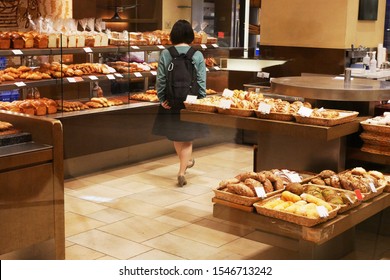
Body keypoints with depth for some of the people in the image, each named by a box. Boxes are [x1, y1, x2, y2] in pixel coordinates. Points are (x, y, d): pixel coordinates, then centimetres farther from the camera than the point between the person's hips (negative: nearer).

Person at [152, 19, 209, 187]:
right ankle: (182, 172, 1)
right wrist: (201, 101, 0)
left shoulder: (165, 54, -5)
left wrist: (161, 99, 1)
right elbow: (201, 82, -7)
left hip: (171, 102, 2)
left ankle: (186, 161, 41)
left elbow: (161, 79, -5)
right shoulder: (197, 55, -7)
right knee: (187, 138, 8)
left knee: (175, 135, 21)